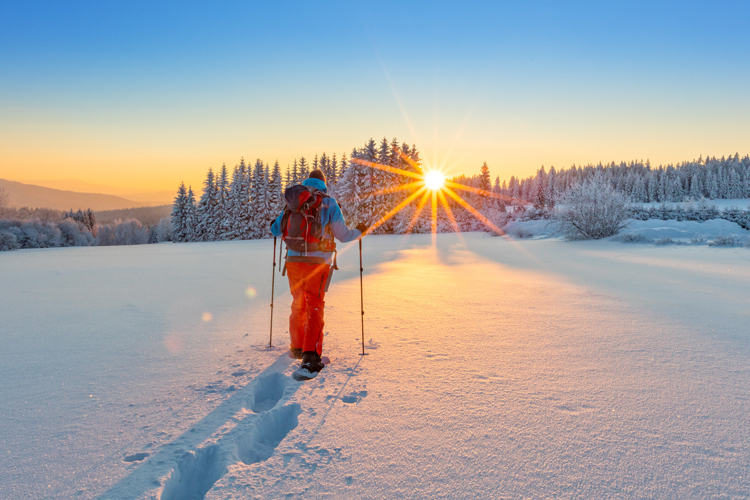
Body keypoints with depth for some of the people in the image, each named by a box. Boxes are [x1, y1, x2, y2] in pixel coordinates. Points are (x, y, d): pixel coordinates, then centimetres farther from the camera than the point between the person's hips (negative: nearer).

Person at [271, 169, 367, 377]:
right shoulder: (329, 203, 1)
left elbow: (276, 229, 13)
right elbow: (343, 235, 2)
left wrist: (274, 225, 38)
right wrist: (359, 231, 22)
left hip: (294, 260, 3)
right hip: (318, 262, -3)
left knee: (298, 304, 19)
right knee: (314, 307, -3)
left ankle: (297, 347, 32)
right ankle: (310, 354, -16)